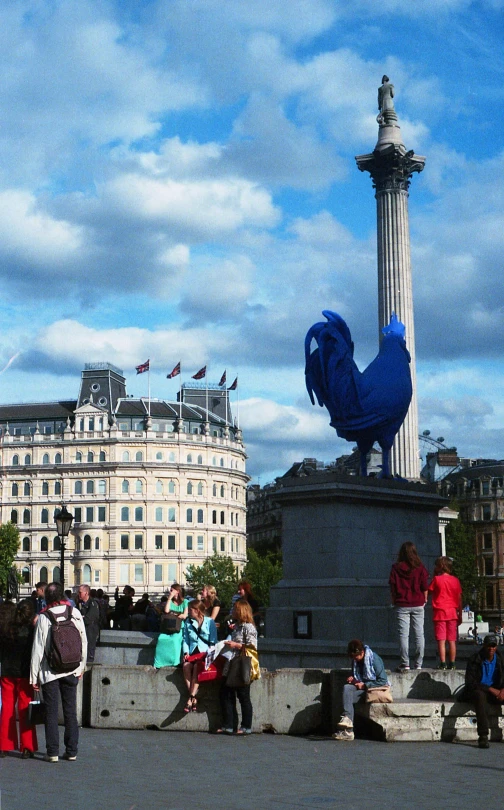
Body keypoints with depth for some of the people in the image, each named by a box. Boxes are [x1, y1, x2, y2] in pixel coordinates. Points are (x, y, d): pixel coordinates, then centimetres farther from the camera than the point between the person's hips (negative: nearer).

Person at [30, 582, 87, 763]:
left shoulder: (43, 618, -11)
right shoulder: (75, 613, -4)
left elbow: (38, 648, -8)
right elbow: (83, 641, 2)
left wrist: (34, 677, -1)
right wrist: (81, 666, 15)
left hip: (49, 672, -2)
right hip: (71, 670, 2)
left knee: (51, 712, 4)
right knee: (70, 711, 9)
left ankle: (52, 752, 4)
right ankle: (71, 751, 13)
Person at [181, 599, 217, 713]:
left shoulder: (210, 622, 3)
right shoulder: (188, 622, 15)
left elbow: (213, 641, 0)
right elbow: (185, 640, 12)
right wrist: (186, 652, -4)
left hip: (205, 653, -3)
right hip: (192, 652, 3)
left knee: (197, 665, -35)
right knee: (186, 665, -30)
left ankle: (191, 697, -36)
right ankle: (194, 697, -27)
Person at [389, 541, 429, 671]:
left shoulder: (396, 568, -3)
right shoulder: (420, 568, -1)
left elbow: (392, 587, -2)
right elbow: (425, 587, 0)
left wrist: (394, 602, 9)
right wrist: (424, 600, 12)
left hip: (401, 605, -1)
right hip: (418, 605, 1)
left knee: (403, 634, -1)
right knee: (419, 634, 6)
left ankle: (405, 664, -5)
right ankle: (418, 664, 6)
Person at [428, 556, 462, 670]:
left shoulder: (437, 579, -6)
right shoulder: (455, 580, 4)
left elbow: (429, 590, 6)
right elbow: (459, 599, 6)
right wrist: (460, 614, 14)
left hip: (440, 612, -3)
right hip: (452, 613, 3)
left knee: (441, 640, -3)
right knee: (452, 640, 7)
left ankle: (442, 663, -7)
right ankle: (452, 663, 7)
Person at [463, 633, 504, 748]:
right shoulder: (474, 660, -9)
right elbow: (470, 683, -14)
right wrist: (490, 689, -21)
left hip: (495, 691, 4)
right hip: (476, 691, -4)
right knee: (480, 696, -39)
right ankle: (483, 736, -46)